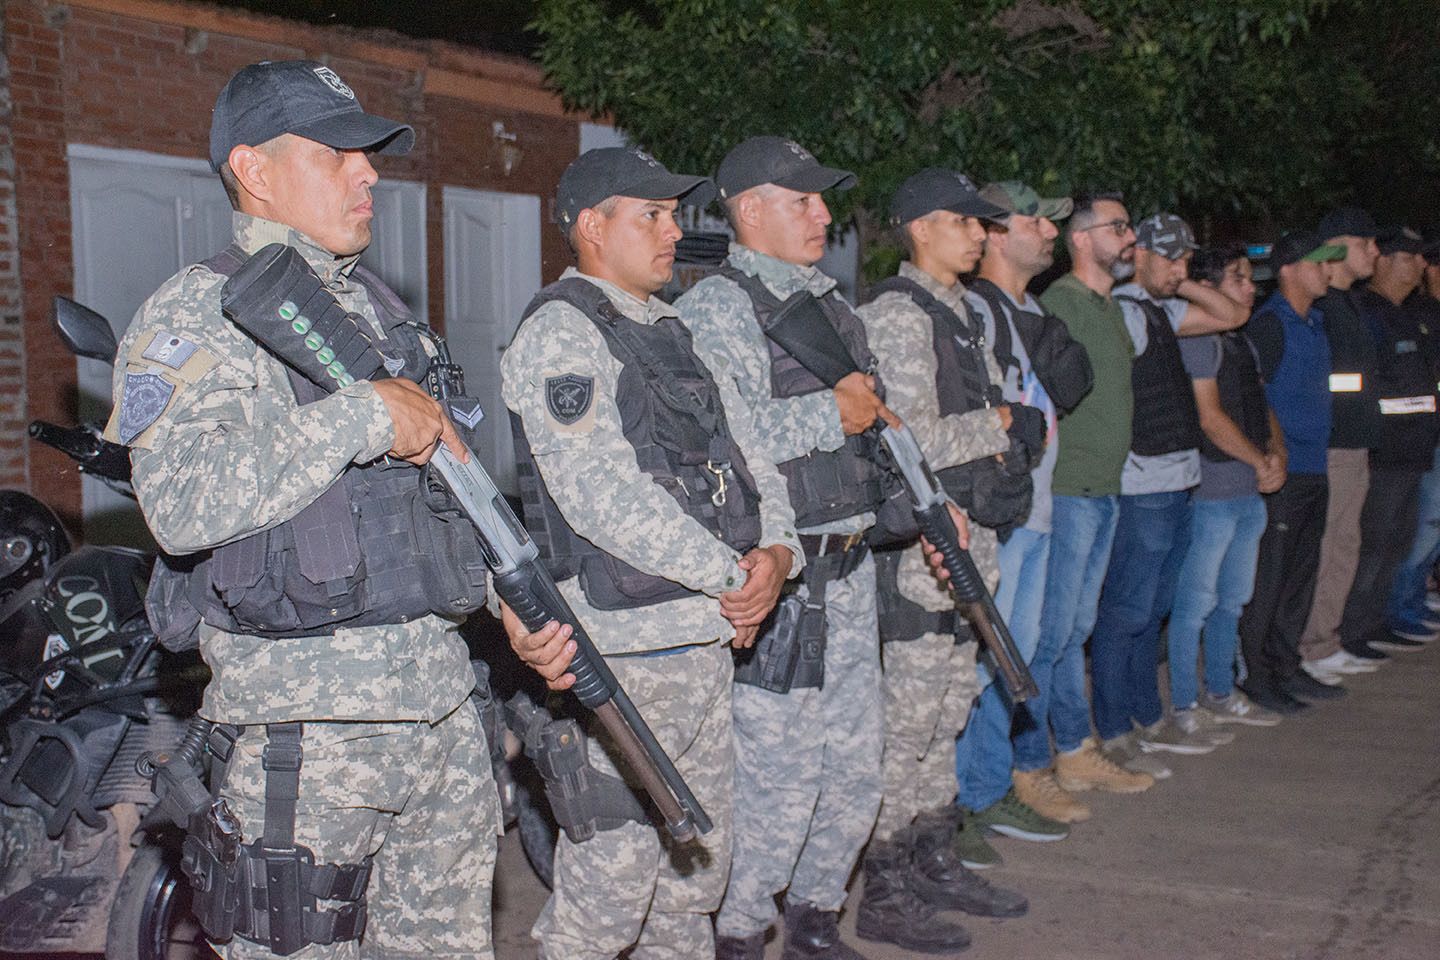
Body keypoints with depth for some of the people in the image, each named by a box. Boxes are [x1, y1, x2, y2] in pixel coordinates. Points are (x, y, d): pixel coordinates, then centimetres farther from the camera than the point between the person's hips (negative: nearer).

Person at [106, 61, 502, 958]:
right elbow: (183, 503, -26)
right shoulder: (197, 314, -9)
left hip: (443, 703, 7)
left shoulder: (380, 308, 16)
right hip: (306, 727, -7)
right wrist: (361, 414, -23)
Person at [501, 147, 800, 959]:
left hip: (709, 640, 9)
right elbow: (601, 494, -21)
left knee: (697, 867, 18)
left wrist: (777, 549, -5)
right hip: (626, 653, -9)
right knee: (611, 876, -2)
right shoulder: (562, 334, -11)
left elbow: (746, 451, 15)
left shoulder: (670, 332, 17)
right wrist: (732, 575, -16)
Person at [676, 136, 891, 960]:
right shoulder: (715, 310, -10)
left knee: (856, 768, 16)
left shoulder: (834, 306, 17)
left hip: (850, 572, 8)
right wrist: (830, 415, -19)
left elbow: (879, 424, 23)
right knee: (777, 778, -2)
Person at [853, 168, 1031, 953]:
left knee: (947, 711, 16)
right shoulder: (898, 313, -13)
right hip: (920, 537, -9)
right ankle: (885, 890, 7)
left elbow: (1000, 406, 21)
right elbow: (915, 439, -20)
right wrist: (995, 426, -6)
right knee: (909, 717, -3)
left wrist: (1004, 429, 0)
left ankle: (934, 860, 28)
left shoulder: (958, 312, 17)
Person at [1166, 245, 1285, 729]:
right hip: (1210, 493, -9)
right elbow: (1210, 418, -17)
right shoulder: (1195, 339, -12)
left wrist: (1278, 453, 0)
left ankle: (1221, 693, 28)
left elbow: (1262, 409, 19)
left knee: (1232, 599, 17)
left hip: (1250, 492, 9)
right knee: (1195, 602, -3)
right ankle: (1184, 704, 6)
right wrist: (1262, 463, -10)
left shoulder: (1243, 341, 17)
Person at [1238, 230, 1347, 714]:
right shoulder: (1269, 324, -13)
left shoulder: (1315, 321, 15)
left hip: (1313, 470, 9)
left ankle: (1286, 667, 24)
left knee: (1301, 574, 14)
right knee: (1267, 578, -2)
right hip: (1280, 474, -9)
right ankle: (1254, 676, 6)